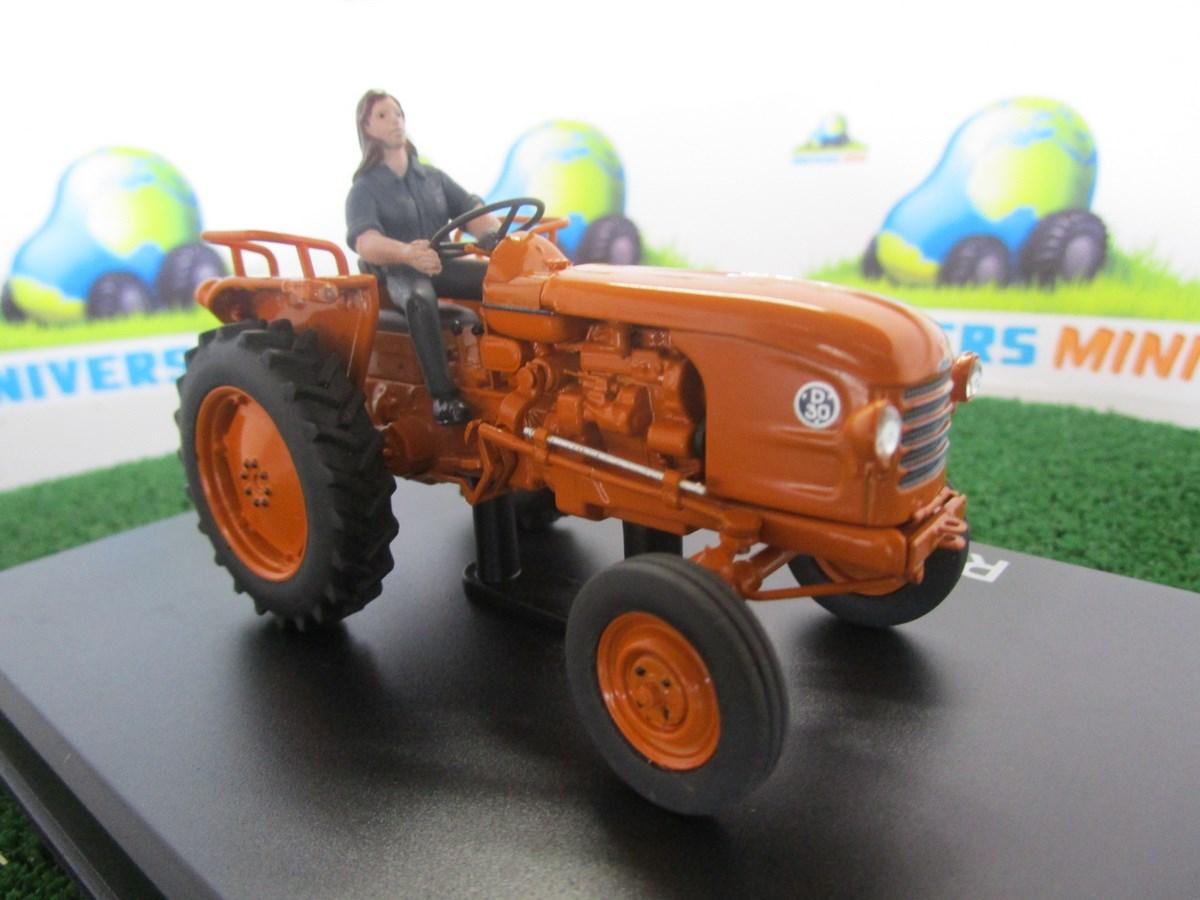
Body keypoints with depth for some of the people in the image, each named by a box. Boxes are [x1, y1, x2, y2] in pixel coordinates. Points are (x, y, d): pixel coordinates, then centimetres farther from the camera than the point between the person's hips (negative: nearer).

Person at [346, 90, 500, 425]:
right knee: (420, 299, -40)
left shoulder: (434, 177, 15)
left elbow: (472, 210, 2)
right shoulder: (365, 189, 0)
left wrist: (499, 240, -23)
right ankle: (443, 394, -41)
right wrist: (406, 253, -43)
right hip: (401, 274, -4)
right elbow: (364, 241, -19)